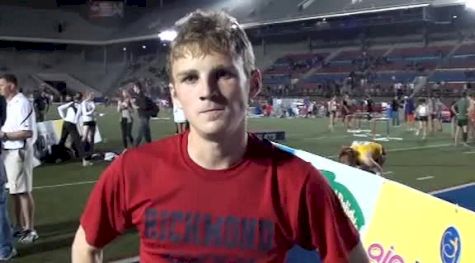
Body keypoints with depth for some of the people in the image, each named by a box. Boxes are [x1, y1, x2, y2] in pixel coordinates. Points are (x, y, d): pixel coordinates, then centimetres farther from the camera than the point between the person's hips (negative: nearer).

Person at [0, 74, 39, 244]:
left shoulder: (22, 103, -15)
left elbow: (27, 132, -20)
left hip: (19, 152, -9)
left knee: (24, 192, -3)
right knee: (15, 192, 14)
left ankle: (30, 230, 5)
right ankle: (20, 227, 24)